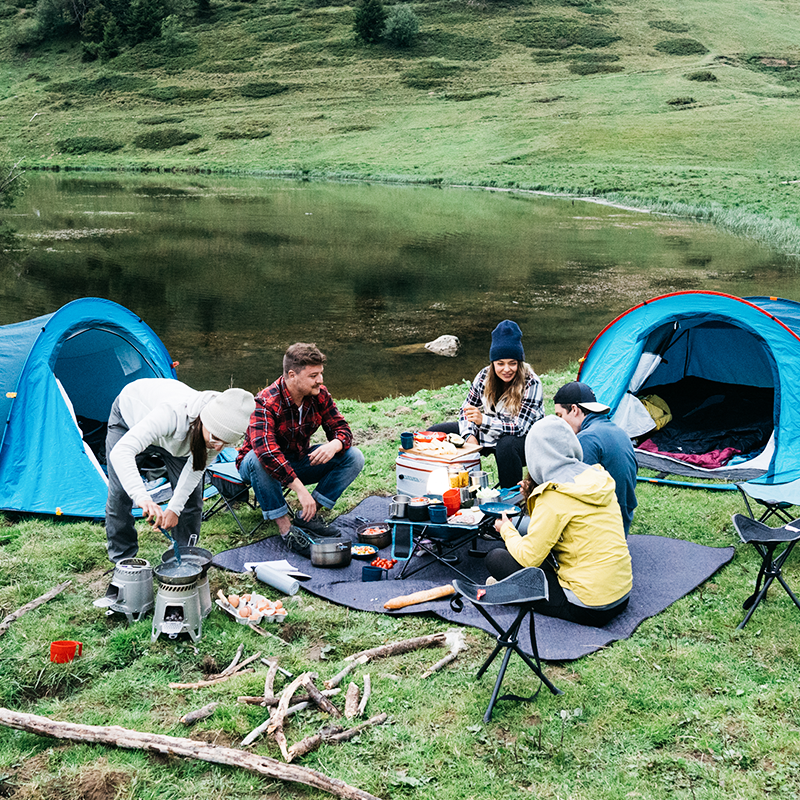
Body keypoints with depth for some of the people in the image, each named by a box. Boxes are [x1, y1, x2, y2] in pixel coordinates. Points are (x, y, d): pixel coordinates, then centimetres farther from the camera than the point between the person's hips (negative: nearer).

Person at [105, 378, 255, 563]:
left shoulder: (221, 429, -33)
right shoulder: (172, 414, -50)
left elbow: (196, 468, -16)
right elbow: (121, 451, -58)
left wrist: (175, 508, -23)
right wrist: (142, 497, -71)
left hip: (172, 436, 4)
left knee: (191, 495, -4)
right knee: (120, 494, -10)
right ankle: (123, 559, 9)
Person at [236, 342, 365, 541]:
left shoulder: (320, 395, -11)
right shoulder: (266, 402, -29)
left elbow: (341, 428, -6)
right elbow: (265, 451, -42)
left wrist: (334, 445, -33)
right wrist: (300, 489, -47)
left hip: (299, 461, 5)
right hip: (270, 465, -5)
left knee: (354, 457, -12)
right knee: (257, 459, -40)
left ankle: (309, 515, -14)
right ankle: (285, 527, -29)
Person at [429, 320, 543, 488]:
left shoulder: (531, 383, -21)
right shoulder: (485, 375, -7)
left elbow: (520, 427, -27)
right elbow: (466, 409, 3)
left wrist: (483, 420, -38)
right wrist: (470, 435, -17)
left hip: (525, 439, -6)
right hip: (488, 433, 6)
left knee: (506, 445, -42)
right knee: (435, 432, -1)